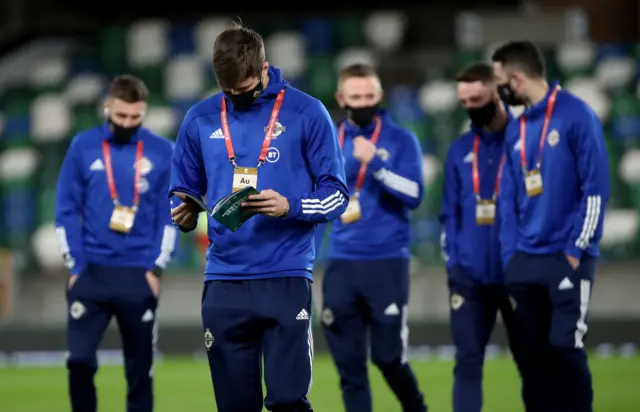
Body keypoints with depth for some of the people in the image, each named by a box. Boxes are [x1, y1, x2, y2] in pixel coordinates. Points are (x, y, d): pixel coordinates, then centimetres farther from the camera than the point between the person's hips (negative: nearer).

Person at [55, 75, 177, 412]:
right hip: (90, 271, 0)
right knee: (79, 359, -9)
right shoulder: (83, 147, 4)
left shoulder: (162, 152, 3)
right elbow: (66, 211, 4)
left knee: (140, 369, 3)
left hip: (139, 276, 0)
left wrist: (156, 268, -4)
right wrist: (75, 267, -3)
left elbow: (169, 216, 4)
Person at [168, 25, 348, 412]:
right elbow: (185, 191, 17)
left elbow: (336, 194, -1)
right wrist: (185, 214, -6)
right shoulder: (200, 119, 7)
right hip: (224, 282, 3)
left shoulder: (306, 112, -2)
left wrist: (289, 207, -19)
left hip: (286, 278, -3)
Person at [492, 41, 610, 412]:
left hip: (567, 258, -6)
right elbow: (509, 199, 14)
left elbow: (596, 188, -10)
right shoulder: (516, 130, 12)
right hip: (526, 262, 6)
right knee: (535, 355, 7)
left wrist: (576, 249, -13)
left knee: (566, 351, -9)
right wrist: (510, 256, 5)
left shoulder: (576, 115, -7)